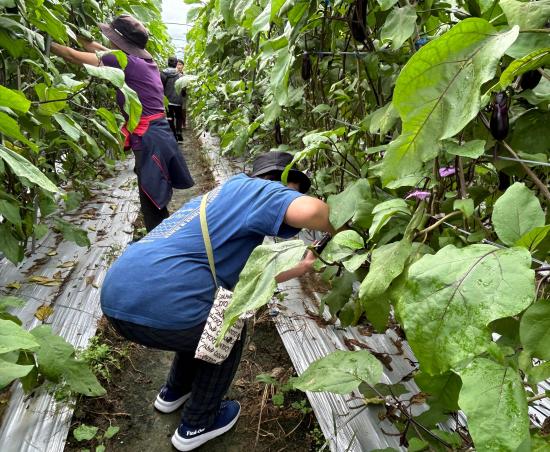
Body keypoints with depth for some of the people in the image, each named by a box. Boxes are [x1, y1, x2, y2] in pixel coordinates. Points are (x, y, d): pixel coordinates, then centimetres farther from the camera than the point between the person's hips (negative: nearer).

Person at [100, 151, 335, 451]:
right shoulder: (254, 189, 0)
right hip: (160, 309, -9)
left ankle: (174, 392, 49)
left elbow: (241, 276, 27)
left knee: (203, 319, 34)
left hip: (116, 300, 9)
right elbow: (309, 210, -22)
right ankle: (197, 425, 31)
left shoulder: (220, 199, 26)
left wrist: (300, 267, 29)